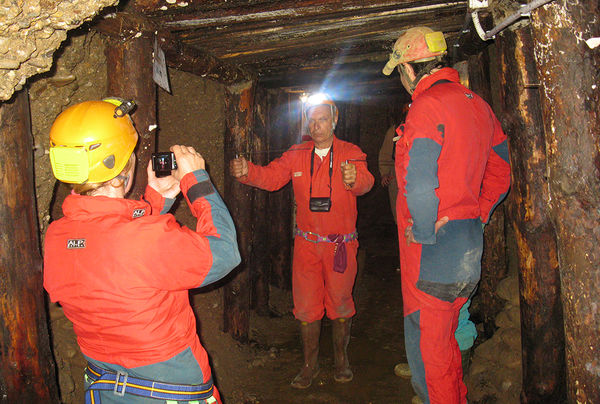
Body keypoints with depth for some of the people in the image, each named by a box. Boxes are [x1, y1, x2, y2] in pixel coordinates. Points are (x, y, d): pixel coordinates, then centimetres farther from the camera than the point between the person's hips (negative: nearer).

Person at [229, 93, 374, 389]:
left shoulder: (351, 153, -4)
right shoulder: (296, 155, 6)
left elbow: (364, 182, -22)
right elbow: (271, 177, -3)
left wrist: (354, 178, -47)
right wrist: (247, 171, -25)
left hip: (341, 244, -2)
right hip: (306, 242, 2)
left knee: (340, 303, 10)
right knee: (305, 305, 6)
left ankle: (341, 359, 32)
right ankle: (310, 364, 25)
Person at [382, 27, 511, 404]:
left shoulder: (426, 107, -16)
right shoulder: (477, 103, 11)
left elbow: (419, 186, -24)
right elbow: (500, 172, 17)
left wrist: (425, 234, -11)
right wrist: (476, 218, 14)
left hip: (433, 246, -9)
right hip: (470, 246, 9)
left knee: (427, 342, 5)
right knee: (446, 337, 24)